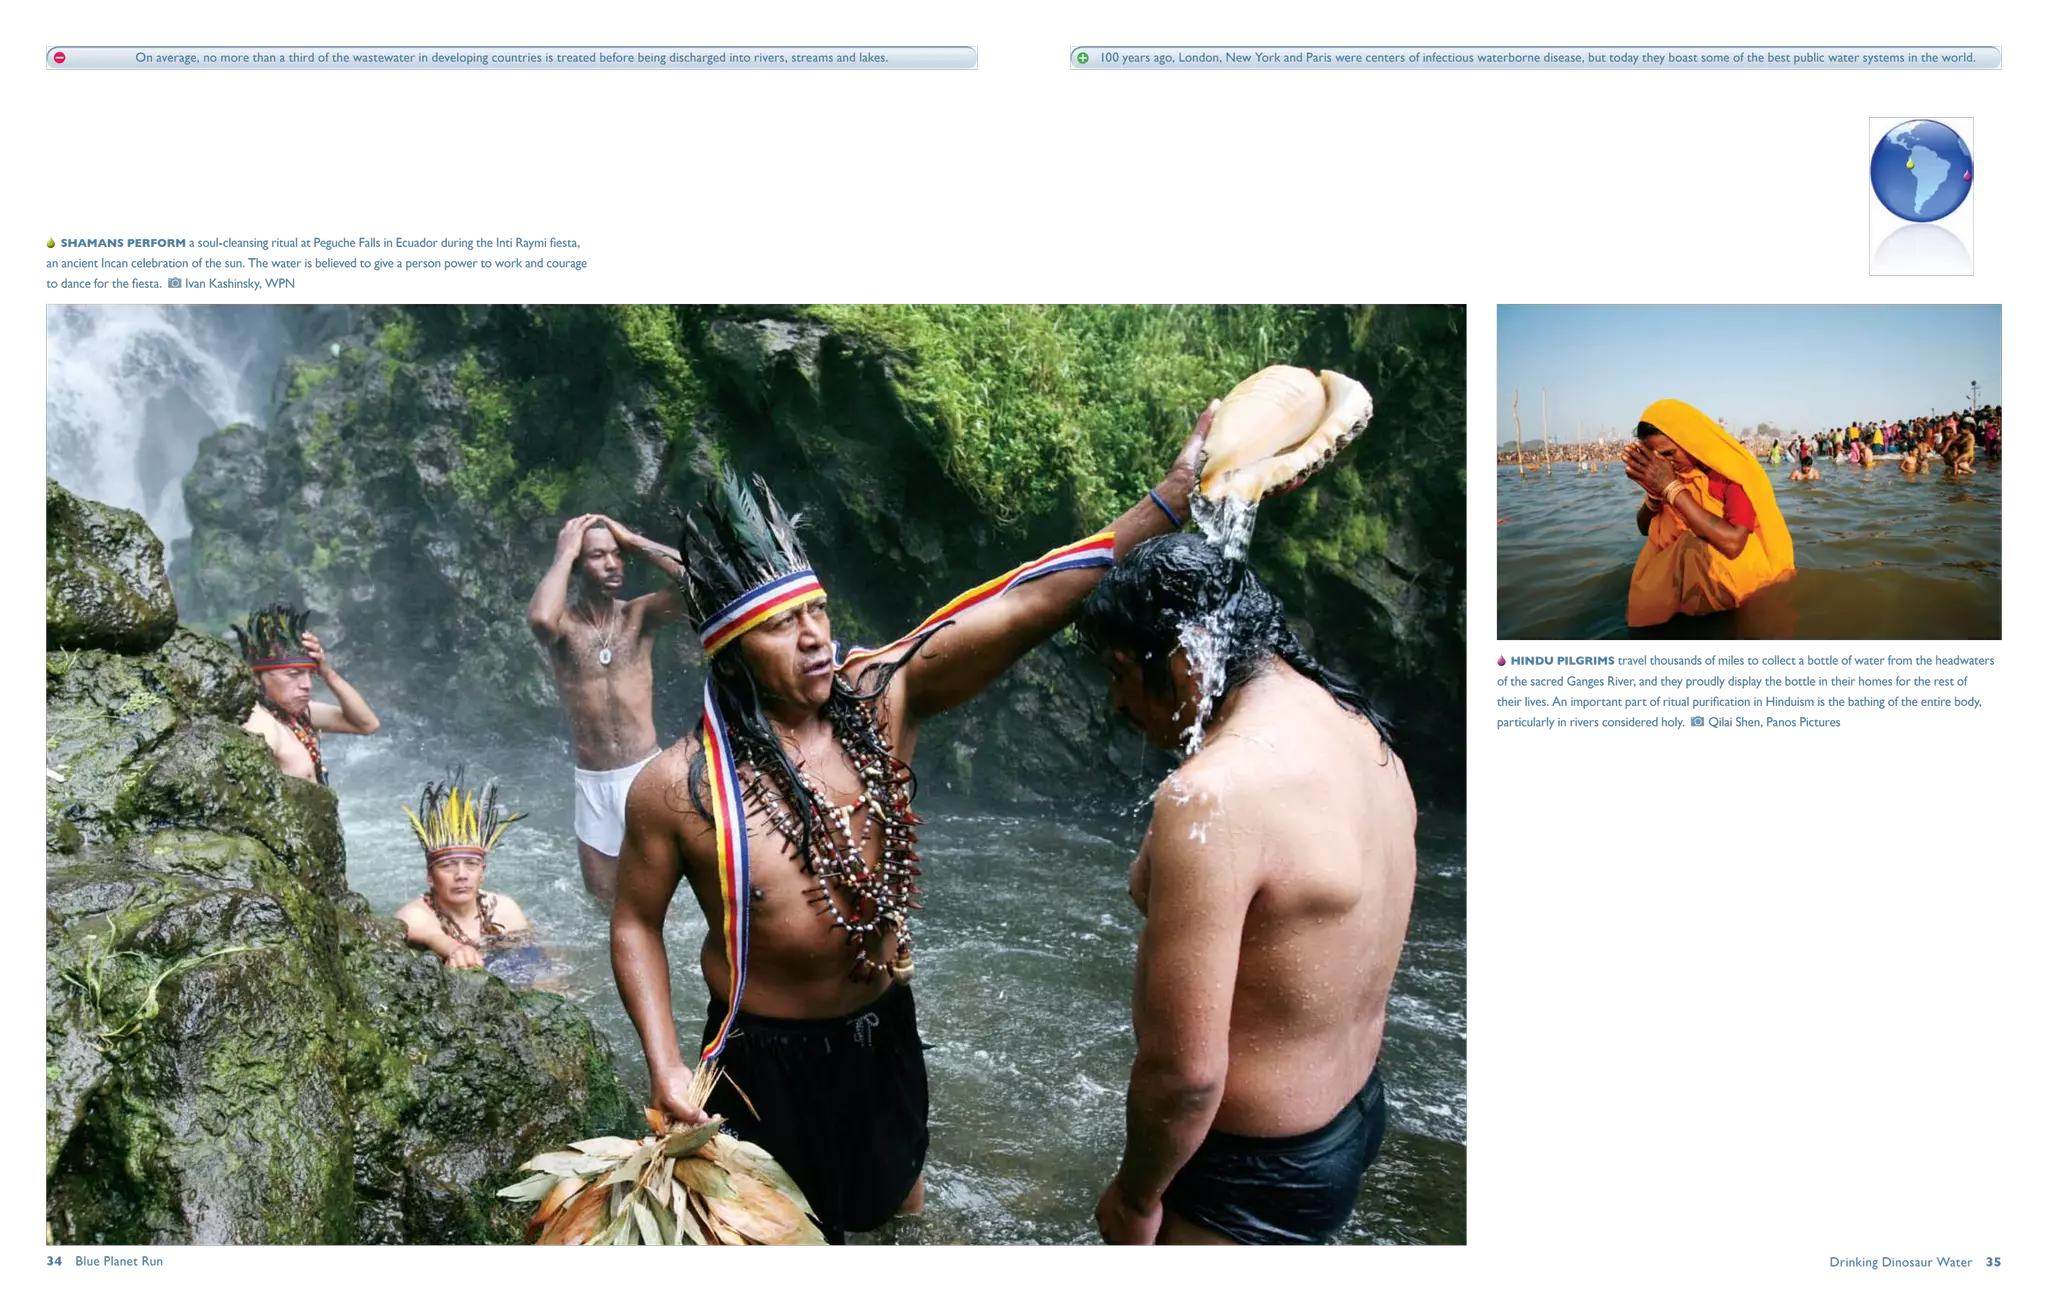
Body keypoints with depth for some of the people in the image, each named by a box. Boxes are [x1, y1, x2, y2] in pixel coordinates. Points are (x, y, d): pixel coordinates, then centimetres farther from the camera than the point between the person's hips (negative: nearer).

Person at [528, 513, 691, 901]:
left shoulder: (640, 614, -2)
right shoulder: (564, 623, -6)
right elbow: (540, 619, -33)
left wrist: (636, 542, -12)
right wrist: (564, 554, -18)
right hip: (592, 782, 0)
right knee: (602, 906, 13)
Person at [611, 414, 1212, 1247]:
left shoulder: (883, 699, -17)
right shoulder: (679, 788, -23)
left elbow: (1028, 606, -28)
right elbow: (635, 924, -7)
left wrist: (1170, 500, -38)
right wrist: (665, 1065, -18)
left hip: (883, 1028, 4)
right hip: (766, 1054, -4)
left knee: (898, 1203, 27)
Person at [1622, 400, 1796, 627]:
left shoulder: (1733, 469, -24)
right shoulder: (1673, 470, -5)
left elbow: (1732, 543, -36)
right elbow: (1645, 528, 3)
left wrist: (1671, 488, -34)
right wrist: (1654, 493, -21)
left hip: (1746, 568, -6)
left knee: (1692, 547, -30)